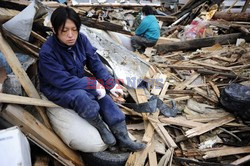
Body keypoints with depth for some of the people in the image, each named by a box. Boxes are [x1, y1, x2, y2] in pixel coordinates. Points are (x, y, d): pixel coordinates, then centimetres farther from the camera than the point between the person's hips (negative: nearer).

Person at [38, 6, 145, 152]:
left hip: (78, 83, 6)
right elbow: (63, 81, -29)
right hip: (56, 90, -6)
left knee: (103, 97, -14)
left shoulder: (81, 39, -12)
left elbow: (95, 62, -4)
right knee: (82, 97, -35)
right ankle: (101, 128, -8)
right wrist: (94, 84, -27)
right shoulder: (47, 53, -28)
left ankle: (123, 139, -7)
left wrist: (110, 83, -12)